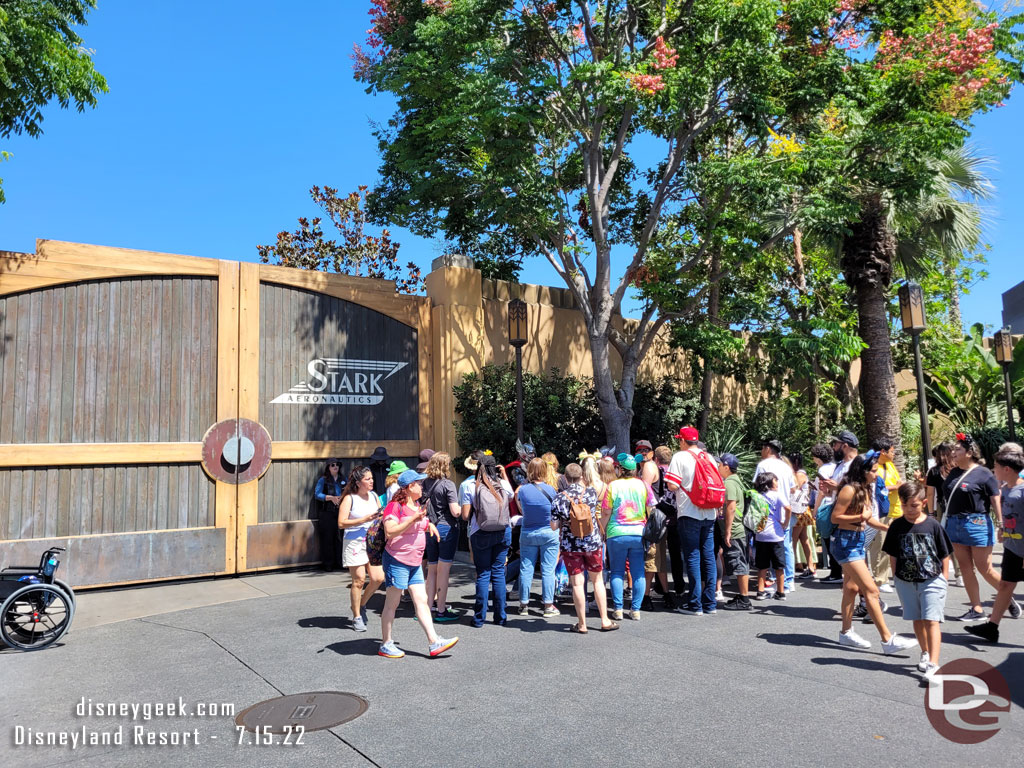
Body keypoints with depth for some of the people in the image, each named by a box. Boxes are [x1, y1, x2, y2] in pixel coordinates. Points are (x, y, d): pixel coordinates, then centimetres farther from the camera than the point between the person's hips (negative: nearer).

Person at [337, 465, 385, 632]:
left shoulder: (374, 496, 10)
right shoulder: (349, 498, -7)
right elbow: (341, 523, -14)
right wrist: (364, 520, -19)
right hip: (354, 543, -5)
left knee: (378, 578, -2)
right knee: (359, 580, -3)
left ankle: (361, 604, 25)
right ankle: (357, 617, 14)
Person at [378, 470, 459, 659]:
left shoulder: (416, 505, 14)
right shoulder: (395, 506, -15)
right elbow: (390, 532, -25)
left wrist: (429, 525, 10)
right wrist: (413, 519, -27)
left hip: (415, 562, 8)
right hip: (397, 560, -8)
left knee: (422, 601, 5)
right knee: (392, 604, 2)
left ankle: (434, 642, 4)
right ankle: (385, 645, 13)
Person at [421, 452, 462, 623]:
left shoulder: (425, 483, 3)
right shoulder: (448, 485, -13)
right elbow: (455, 512, -18)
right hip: (447, 528, -6)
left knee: (432, 570, 15)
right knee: (444, 570, 0)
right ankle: (441, 610, 6)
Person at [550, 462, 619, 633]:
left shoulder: (559, 498, -9)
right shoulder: (591, 493, -4)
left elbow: (554, 526, -7)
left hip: (570, 546, -2)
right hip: (592, 542, 2)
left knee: (577, 583, 3)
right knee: (597, 580, 15)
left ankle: (582, 624, 9)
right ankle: (605, 620, 21)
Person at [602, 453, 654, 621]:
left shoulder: (613, 485, -3)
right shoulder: (643, 485, 2)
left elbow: (606, 513, -3)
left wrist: (604, 531, 9)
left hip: (617, 533, -2)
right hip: (639, 533, 2)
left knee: (617, 572, 8)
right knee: (638, 573, 8)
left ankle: (618, 610, 7)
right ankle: (636, 610, 8)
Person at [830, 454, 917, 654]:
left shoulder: (866, 489, 10)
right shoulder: (850, 490, -18)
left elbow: (868, 518, 15)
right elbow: (835, 517, -17)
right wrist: (860, 517, -21)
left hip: (858, 541, 9)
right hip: (846, 542, -9)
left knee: (852, 588, 15)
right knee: (871, 590, -10)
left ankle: (846, 633, 26)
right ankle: (888, 640, -7)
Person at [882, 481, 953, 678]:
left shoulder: (933, 525, -6)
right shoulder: (896, 526, 0)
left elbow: (944, 553, 3)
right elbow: (893, 554, 7)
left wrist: (944, 576, 2)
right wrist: (896, 575, 4)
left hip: (932, 580, -3)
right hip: (906, 581, 3)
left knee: (931, 620, -8)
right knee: (917, 620, 14)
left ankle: (933, 662, -10)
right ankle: (925, 653, 33)